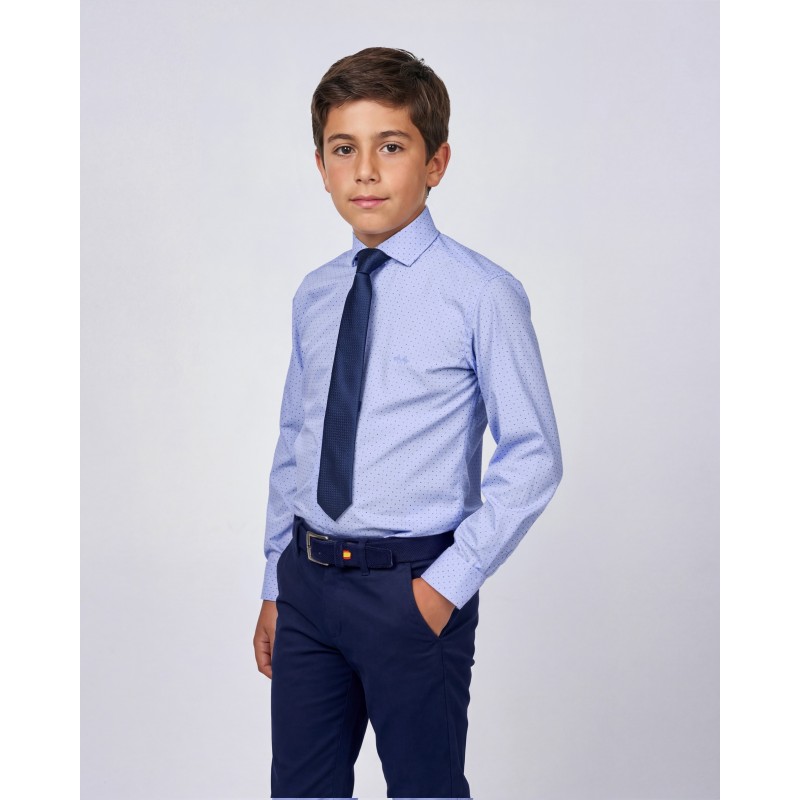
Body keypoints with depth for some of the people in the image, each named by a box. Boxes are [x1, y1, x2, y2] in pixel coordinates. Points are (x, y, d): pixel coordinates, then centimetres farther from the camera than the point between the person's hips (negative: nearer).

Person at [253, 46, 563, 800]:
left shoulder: (481, 293, -12)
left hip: (411, 588, -5)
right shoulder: (313, 296, 6)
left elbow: (533, 456, -11)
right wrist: (275, 585, 14)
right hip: (308, 577, 5)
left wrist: (449, 582, -13)